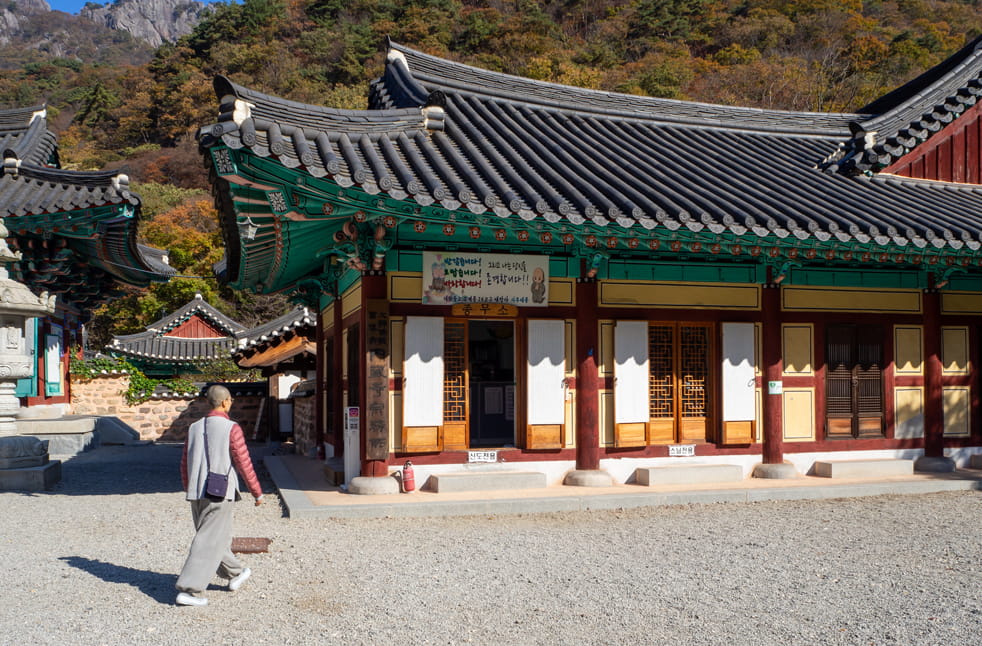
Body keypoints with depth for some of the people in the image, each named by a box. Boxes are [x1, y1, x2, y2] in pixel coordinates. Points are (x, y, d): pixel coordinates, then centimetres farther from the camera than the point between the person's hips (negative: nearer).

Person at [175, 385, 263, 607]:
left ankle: (235, 573, 35)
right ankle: (189, 590, -5)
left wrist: (189, 490, 26)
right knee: (209, 543, -2)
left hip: (197, 495, 7)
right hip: (219, 494, -7)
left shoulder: (195, 428, 7)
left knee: (218, 536, 20)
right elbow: (244, 464, -11)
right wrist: (257, 493, 0)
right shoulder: (231, 429, -11)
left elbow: (184, 465, 12)